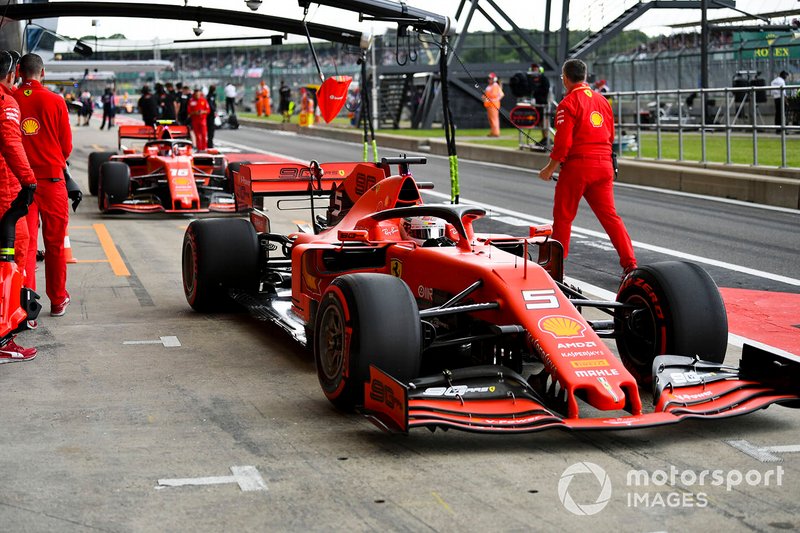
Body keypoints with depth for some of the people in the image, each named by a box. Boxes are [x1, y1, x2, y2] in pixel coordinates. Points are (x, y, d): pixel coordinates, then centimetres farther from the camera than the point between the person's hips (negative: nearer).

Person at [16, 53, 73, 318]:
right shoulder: (55, 101, -5)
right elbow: (66, 144, 2)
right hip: (52, 179, -1)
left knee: (25, 243, 4)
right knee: (55, 244, 12)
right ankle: (58, 300, 22)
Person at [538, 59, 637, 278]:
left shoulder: (568, 103, -9)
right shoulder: (602, 100, 12)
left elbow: (563, 143, -14)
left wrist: (550, 168, -5)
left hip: (577, 166, -6)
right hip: (604, 165, 6)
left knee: (563, 217, 7)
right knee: (609, 215, 8)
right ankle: (629, 263, 0)